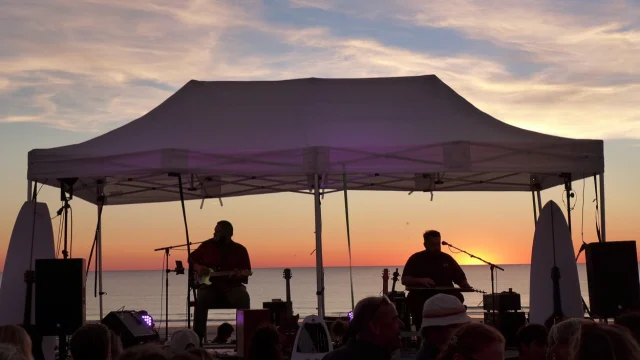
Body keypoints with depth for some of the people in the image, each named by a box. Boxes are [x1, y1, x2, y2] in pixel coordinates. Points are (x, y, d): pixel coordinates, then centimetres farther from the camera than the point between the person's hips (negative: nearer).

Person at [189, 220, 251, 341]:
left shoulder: (240, 250, 2)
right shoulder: (207, 245, 5)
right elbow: (192, 258, 19)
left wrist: (238, 276, -22)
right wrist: (198, 267, -2)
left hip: (232, 286, 0)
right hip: (209, 284, 1)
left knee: (244, 299, -32)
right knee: (201, 299, -32)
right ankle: (198, 337, -25)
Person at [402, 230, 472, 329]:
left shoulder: (447, 258, 15)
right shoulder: (416, 259, 6)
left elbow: (461, 278, 18)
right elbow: (404, 280, -1)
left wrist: (466, 286, -4)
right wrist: (420, 280, -19)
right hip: (421, 297, -2)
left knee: (458, 297, -27)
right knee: (414, 299, -33)